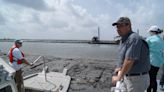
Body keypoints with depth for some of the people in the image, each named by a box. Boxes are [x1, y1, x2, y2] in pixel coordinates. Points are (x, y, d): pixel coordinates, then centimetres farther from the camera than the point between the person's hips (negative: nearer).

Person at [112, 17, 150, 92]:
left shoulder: (133, 38, -22)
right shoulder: (123, 39, 8)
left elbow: (129, 61, -26)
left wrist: (119, 77, -17)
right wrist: (120, 68, 6)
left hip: (137, 78, -9)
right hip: (127, 77, 9)